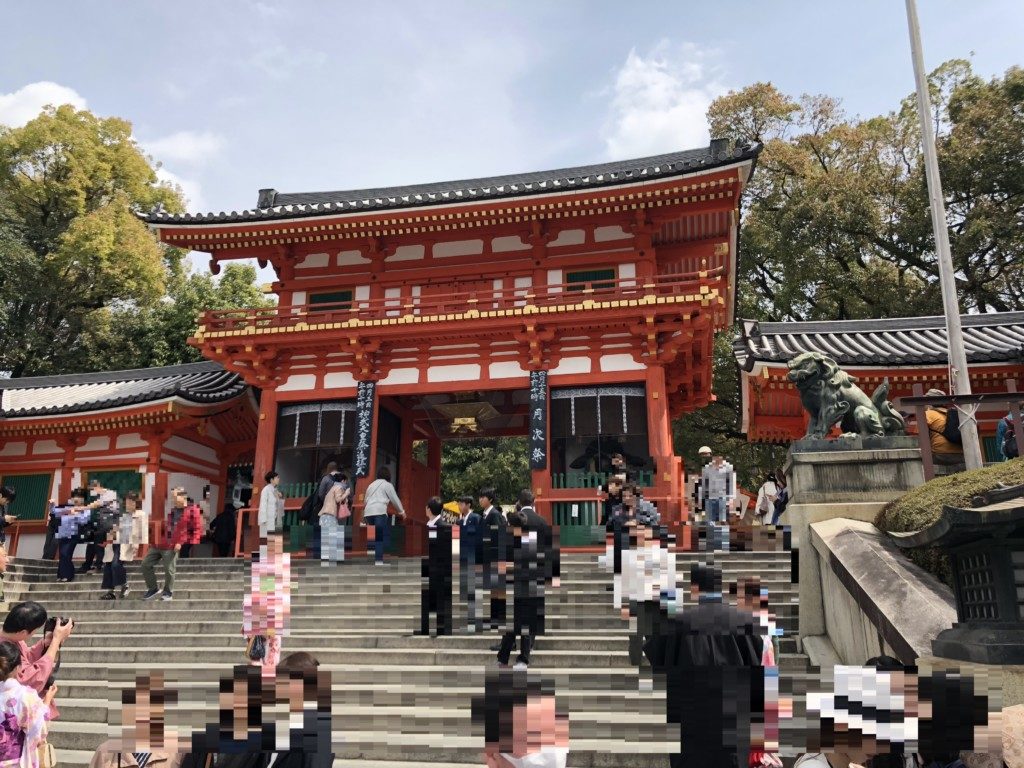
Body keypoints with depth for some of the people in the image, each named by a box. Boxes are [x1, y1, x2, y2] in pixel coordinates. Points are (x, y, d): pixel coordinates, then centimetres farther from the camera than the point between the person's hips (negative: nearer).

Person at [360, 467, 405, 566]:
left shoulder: (371, 485, 26)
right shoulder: (387, 485, 7)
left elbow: (365, 500, 27)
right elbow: (395, 499, 7)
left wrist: (364, 517, 33)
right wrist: (402, 511, 20)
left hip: (368, 512, 6)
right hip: (380, 511, -6)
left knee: (374, 536, 9)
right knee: (381, 536, -8)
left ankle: (374, 559, 6)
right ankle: (378, 559, -16)